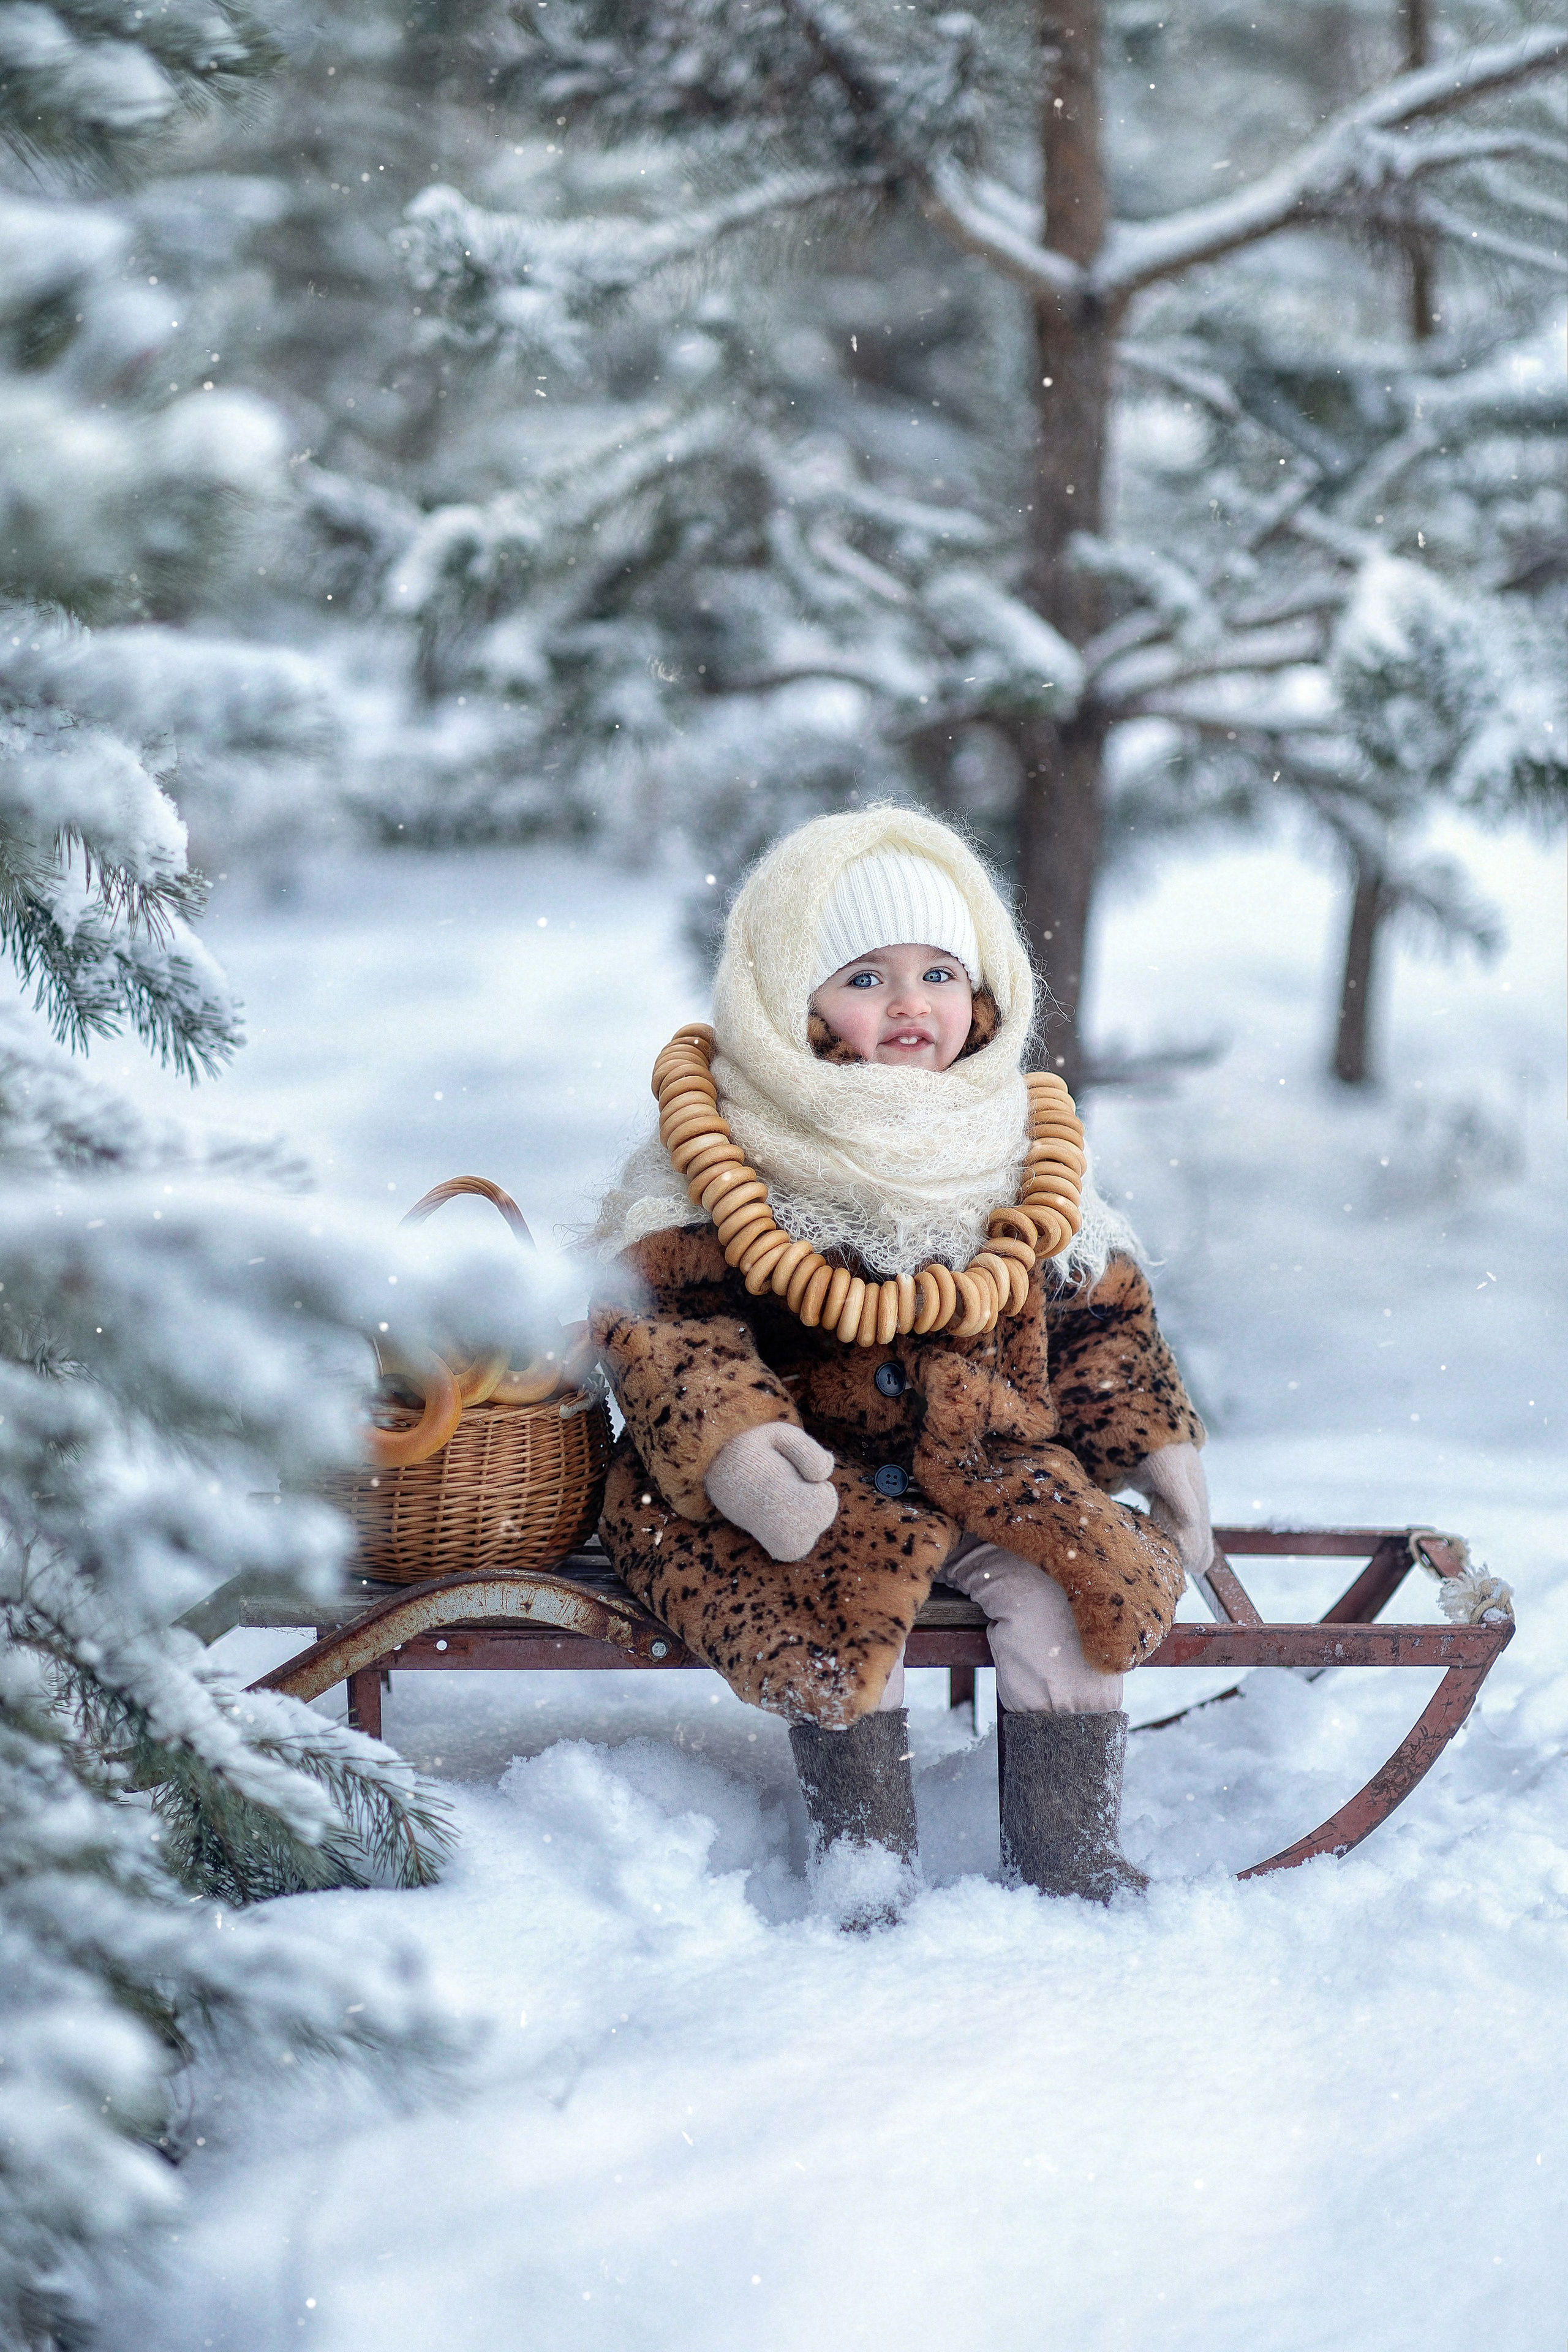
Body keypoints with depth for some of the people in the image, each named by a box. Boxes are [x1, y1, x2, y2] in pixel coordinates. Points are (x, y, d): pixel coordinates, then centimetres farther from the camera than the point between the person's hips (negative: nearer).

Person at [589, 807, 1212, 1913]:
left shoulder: (1020, 1148, 11)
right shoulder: (717, 1154, -3)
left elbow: (1102, 1318, 18)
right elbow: (665, 1322, -12)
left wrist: (1158, 1445, 6)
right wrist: (730, 1446, -29)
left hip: (988, 1469, 4)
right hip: (801, 1481, -3)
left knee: (1070, 1585, -19)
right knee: (841, 1607, -30)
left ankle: (1070, 1862, -3)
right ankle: (869, 1860, -13)